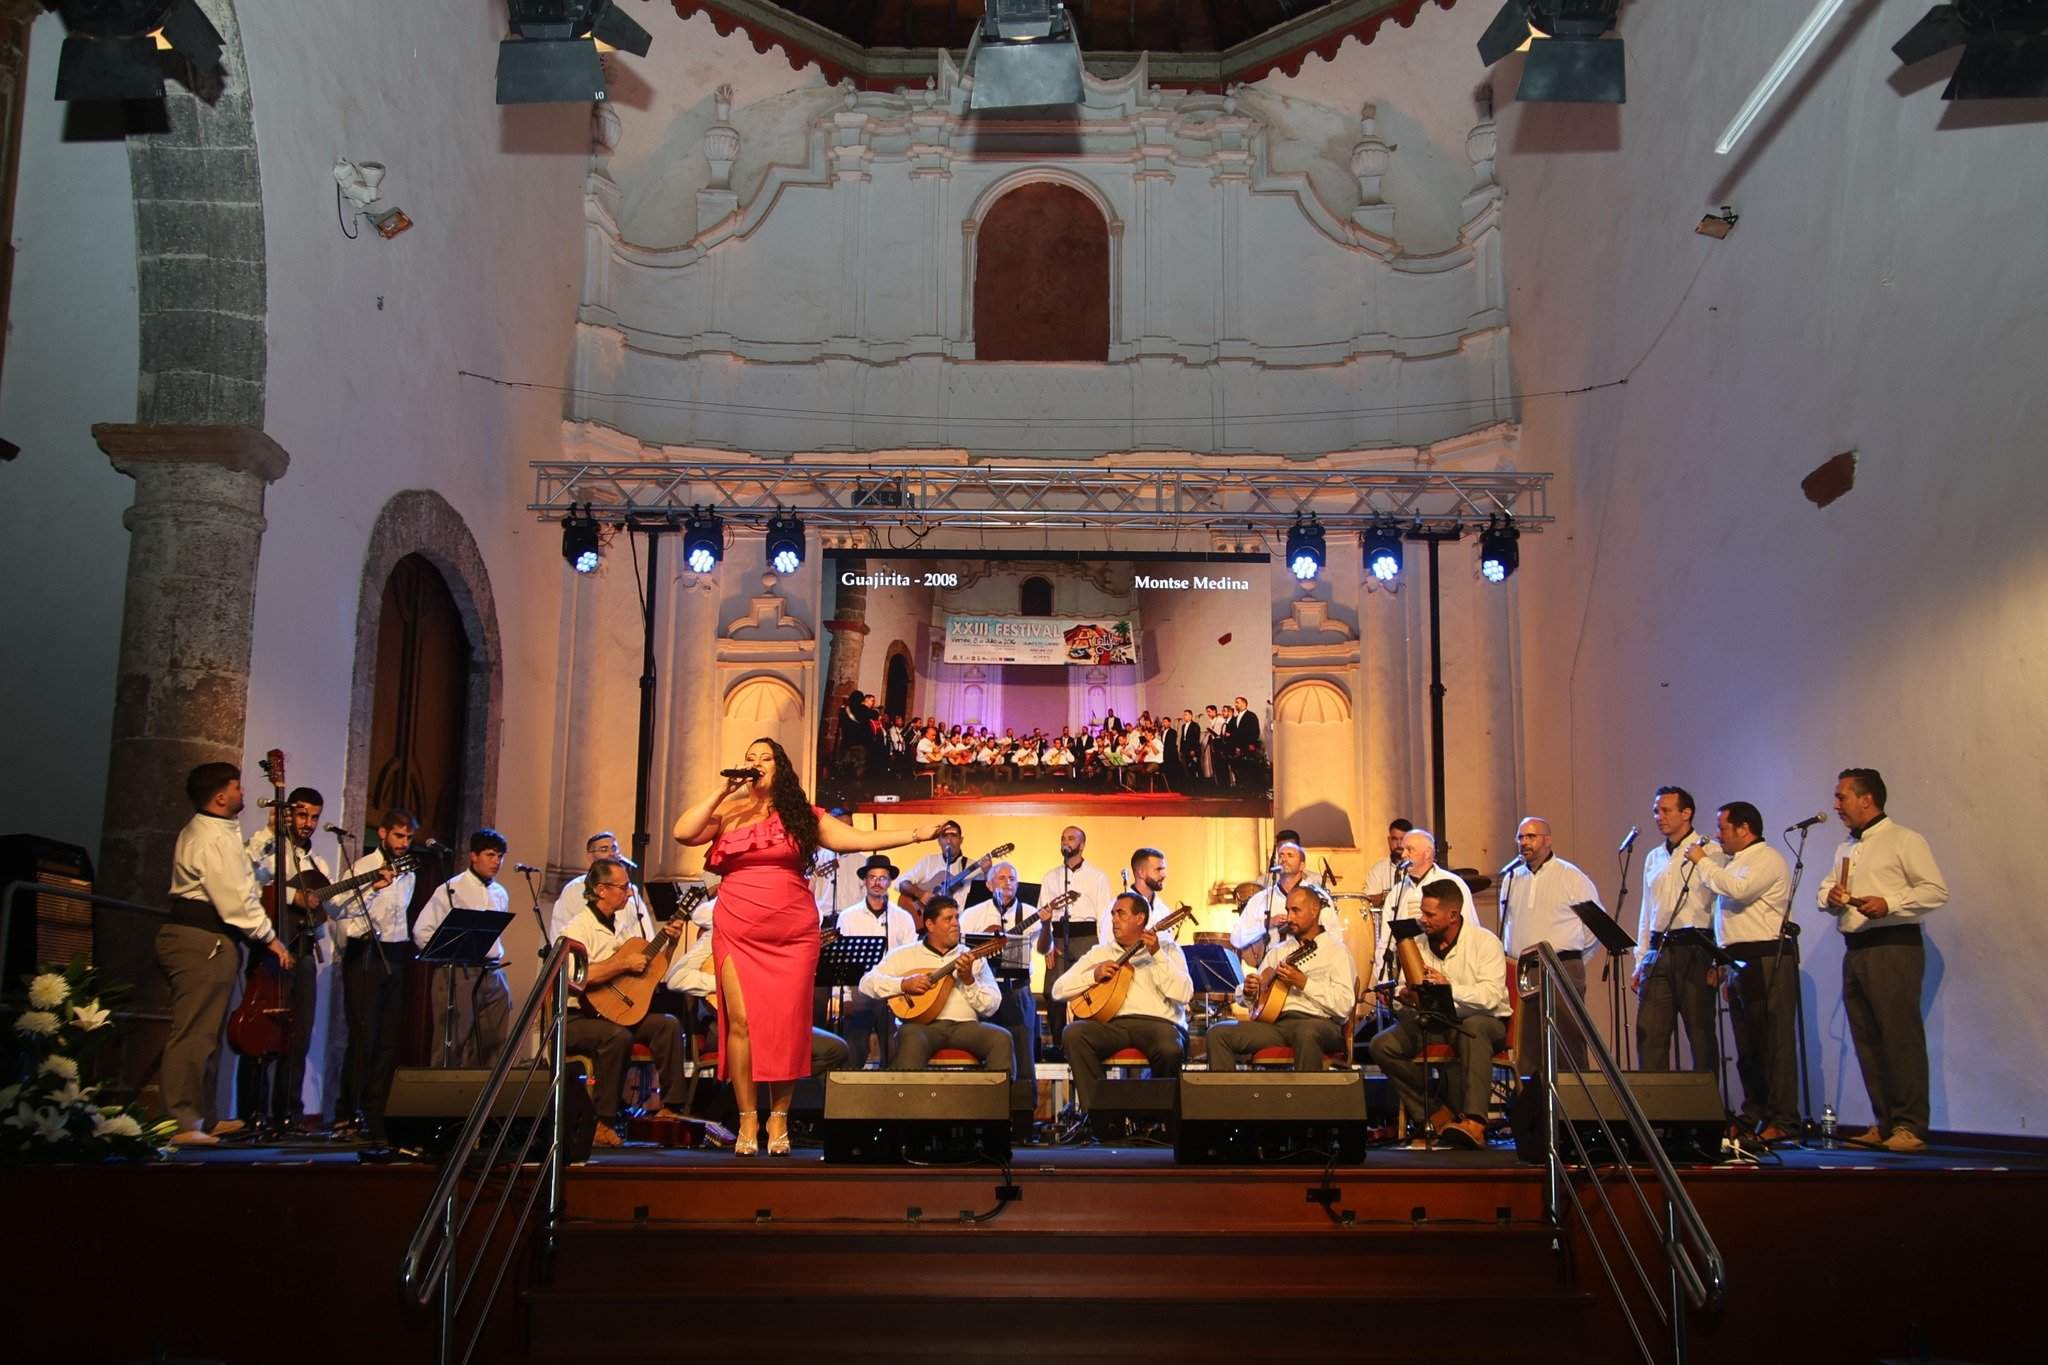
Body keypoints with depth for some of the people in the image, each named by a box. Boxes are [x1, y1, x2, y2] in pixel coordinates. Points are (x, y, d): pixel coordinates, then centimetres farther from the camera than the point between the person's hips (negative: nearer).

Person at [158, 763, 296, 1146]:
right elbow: (236, 899, -19)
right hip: (204, 941, -12)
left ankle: (202, 1117, 22)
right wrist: (270, 938, -11)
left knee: (204, 1033, 16)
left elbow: (241, 869, 23)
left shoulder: (204, 830, 20)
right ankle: (181, 1124, -11)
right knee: (194, 1033, -11)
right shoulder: (215, 838, -16)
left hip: (196, 939, 12)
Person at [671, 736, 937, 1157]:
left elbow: (861, 839, 2)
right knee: (742, 1021, -7)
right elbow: (683, 832, -7)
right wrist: (723, 791, -4)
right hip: (738, 934, 0)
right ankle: (748, 1118, 2)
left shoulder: (801, 816, 8)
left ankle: (779, 1118, 10)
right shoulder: (727, 814, 9)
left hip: (793, 936, 0)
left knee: (787, 1025, -1)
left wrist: (920, 834, -5)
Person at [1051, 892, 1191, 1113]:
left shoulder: (1167, 948, 13)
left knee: (1170, 1050, -36)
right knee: (1074, 1033, -28)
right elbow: (1058, 990, 14)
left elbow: (1184, 995, -3)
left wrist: (1157, 954, -11)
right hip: (1112, 1022, 2)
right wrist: (1094, 975, -2)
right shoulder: (1100, 952, 21)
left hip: (1157, 1022, -2)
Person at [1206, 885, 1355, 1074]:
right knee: (1218, 1033, -13)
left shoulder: (1335, 950, 4)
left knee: (1306, 1033, -41)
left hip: (1318, 1023, -6)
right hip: (1274, 1021, 6)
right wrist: (1250, 991, 4)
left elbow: (1344, 1007, -9)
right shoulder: (1280, 951, 23)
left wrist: (1303, 983, -15)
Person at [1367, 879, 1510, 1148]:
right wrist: (1405, 996, -17)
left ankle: (1474, 1122, -49)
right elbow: (1404, 988, 8)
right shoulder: (1418, 944, 7)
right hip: (1434, 1020, 5)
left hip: (1484, 1021, -5)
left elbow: (1491, 997, -21)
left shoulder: (1485, 942, -9)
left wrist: (1449, 987, -33)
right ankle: (1435, 1114, -12)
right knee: (1381, 1045, -18)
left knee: (1472, 1028, -42)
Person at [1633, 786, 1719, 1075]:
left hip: (1694, 951, -6)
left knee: (1701, 1034, 0)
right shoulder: (1653, 858, 19)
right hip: (1658, 951, 6)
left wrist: (1719, 961, -16)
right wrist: (1640, 962, 17)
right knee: (1649, 1035, 2)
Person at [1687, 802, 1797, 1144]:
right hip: (1740, 962, 10)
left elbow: (1737, 890, -24)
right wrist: (1720, 961, 21)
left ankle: (1782, 1121, -7)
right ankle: (1752, 1116, 17)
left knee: (1774, 1041, -8)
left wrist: (1702, 862, -12)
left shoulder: (1767, 859, -7)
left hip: (1767, 959, -10)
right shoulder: (1735, 862, 22)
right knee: (1747, 1046, 11)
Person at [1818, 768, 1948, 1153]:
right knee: (1867, 1040, 7)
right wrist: (1829, 897, 3)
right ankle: (1884, 1124, 13)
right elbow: (1825, 888, 26)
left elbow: (1937, 890, -9)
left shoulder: (1905, 840, -3)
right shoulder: (1845, 849, 21)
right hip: (1854, 950, 8)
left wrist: (1889, 903, -19)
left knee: (1901, 1036, -10)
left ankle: (1910, 1127, -8)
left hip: (1893, 946, -8)